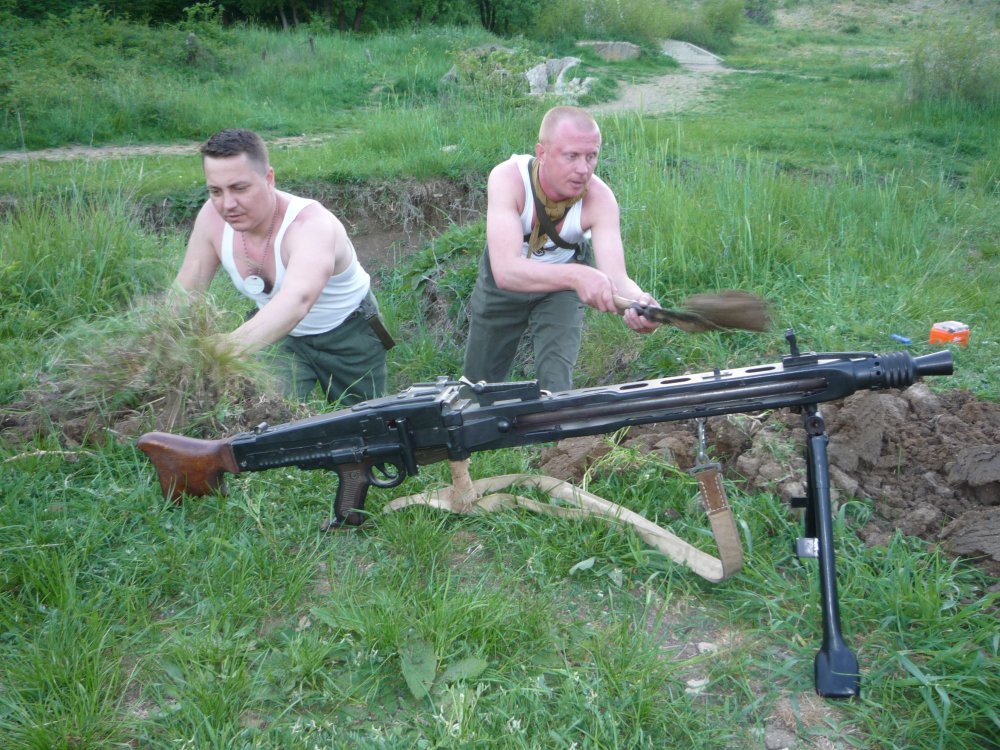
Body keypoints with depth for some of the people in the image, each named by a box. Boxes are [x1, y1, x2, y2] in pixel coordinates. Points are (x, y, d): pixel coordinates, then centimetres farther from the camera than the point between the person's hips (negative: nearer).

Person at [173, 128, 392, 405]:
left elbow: (298, 299, -59)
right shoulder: (213, 216, -21)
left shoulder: (313, 225, -39)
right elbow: (184, 292, -14)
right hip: (280, 332, 3)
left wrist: (231, 347, -74)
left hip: (347, 334, -3)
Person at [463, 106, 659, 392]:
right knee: (478, 382, 16)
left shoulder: (600, 198, -31)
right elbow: (505, 270, -47)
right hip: (503, 282, 0)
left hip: (561, 286, 0)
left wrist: (638, 301, -63)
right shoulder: (508, 178, -36)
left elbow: (615, 276, -39)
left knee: (556, 385, -15)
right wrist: (576, 275, -63)